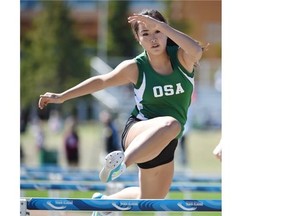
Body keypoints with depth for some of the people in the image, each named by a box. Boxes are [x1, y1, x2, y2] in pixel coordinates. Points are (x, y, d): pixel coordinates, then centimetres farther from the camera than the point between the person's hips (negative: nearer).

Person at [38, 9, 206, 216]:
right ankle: (122, 161, -58)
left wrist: (160, 25, -32)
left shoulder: (181, 58, -5)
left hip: (167, 145, 4)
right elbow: (102, 81, 2)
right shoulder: (135, 68, -6)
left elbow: (197, 50, -28)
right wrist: (62, 97, 3)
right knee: (170, 124, -41)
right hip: (138, 131, -4)